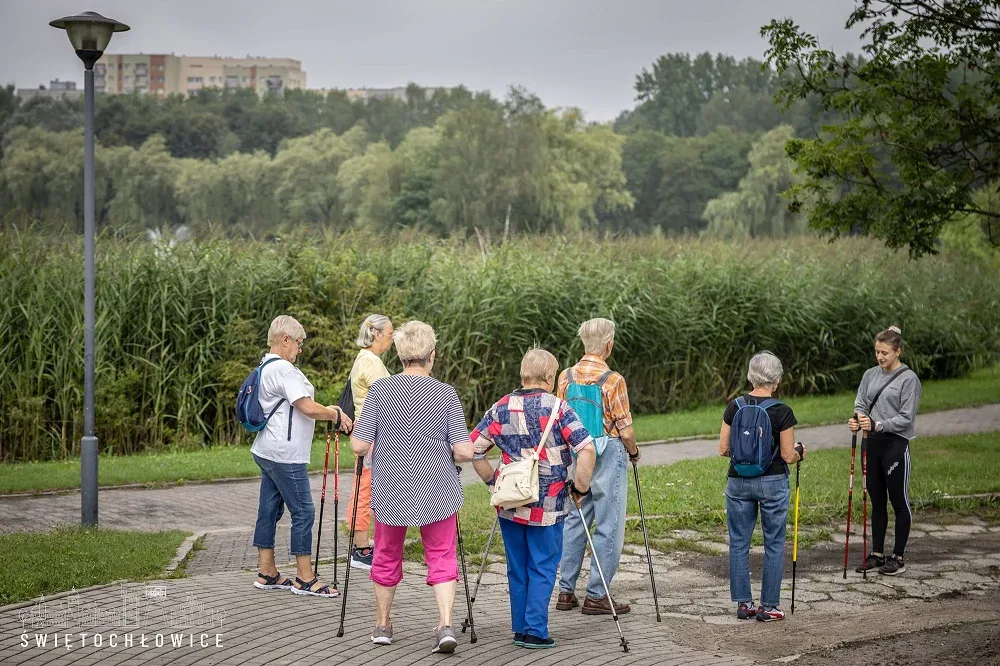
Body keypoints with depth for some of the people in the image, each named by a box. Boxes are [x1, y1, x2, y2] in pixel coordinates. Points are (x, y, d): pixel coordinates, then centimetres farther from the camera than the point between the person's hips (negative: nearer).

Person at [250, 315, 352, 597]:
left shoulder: (265, 368, 16)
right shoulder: (283, 370, -16)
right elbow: (307, 408, -21)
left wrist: (328, 411, 15)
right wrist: (336, 415, -6)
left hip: (266, 452, 11)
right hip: (285, 455, -11)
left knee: (269, 510, 12)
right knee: (303, 511, -5)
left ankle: (267, 574, 18)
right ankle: (305, 579, -1)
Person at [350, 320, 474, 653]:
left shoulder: (379, 390, -7)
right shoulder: (446, 394, -7)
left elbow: (359, 446, -9)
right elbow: (464, 452, -11)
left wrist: (354, 430, 12)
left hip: (390, 491, 1)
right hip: (438, 493, -1)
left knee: (387, 557, 18)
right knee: (442, 557, 8)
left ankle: (382, 625, 29)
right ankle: (445, 624, -8)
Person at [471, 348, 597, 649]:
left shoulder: (501, 407, 4)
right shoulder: (557, 407, -8)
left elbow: (473, 448, 6)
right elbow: (586, 449, -17)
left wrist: (493, 482, 14)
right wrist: (581, 488, -7)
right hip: (548, 505, -4)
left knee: (517, 568, 13)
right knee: (543, 568, 4)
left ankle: (520, 629, 18)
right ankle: (535, 631, 0)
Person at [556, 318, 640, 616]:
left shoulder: (565, 377, 3)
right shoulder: (613, 380, -14)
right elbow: (625, 430, -12)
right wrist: (634, 452, 7)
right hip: (608, 454, -6)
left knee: (574, 521, 14)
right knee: (608, 526, 2)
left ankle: (566, 591, 16)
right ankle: (596, 596, 4)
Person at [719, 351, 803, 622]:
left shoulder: (734, 407, -3)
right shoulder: (782, 412, -12)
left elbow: (723, 449, 1)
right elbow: (788, 456, -8)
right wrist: (799, 451, 13)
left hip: (738, 482, 3)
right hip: (772, 483, -3)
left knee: (739, 543, 11)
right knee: (774, 545, 8)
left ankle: (743, 603, 13)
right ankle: (768, 606, 9)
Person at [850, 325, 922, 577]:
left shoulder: (909, 379, -9)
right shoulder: (870, 375, 9)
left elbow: (905, 418, -13)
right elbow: (861, 404, 10)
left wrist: (877, 425, -24)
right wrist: (857, 420, -12)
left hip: (895, 445, -6)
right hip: (872, 444, 6)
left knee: (899, 501, 3)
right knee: (877, 501, 12)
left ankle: (898, 557, 11)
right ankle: (877, 554, 21)